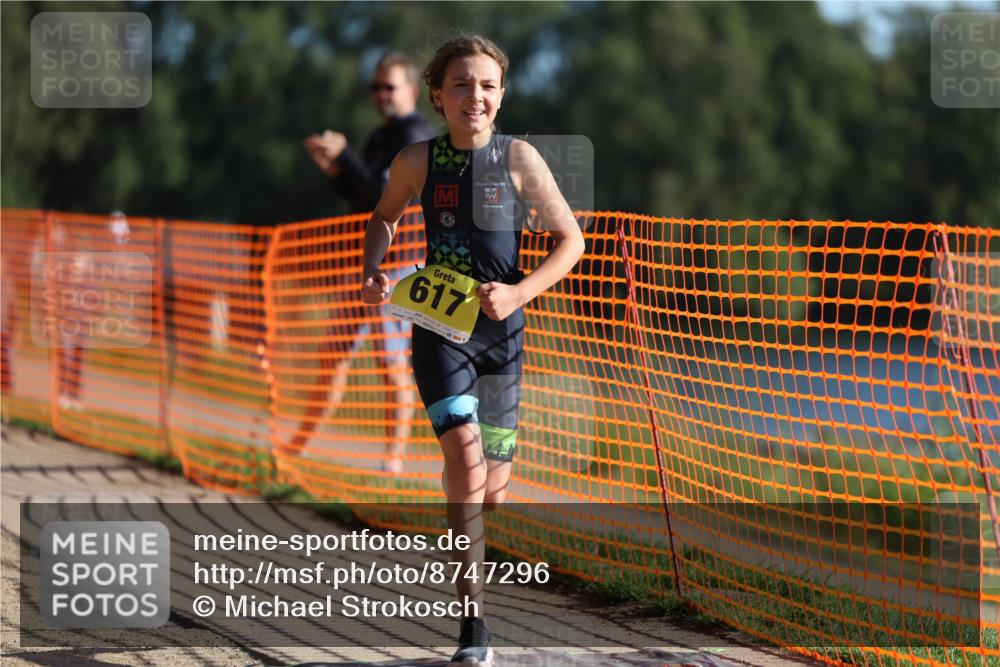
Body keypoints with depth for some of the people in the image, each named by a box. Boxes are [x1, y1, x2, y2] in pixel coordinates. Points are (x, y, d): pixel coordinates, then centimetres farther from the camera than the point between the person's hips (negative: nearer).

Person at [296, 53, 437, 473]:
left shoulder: (416, 137, -10)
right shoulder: (381, 137, 19)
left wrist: (344, 157, -18)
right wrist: (334, 169, 4)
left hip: (399, 263, -9)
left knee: (393, 364, -7)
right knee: (334, 355, 12)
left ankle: (394, 458, -3)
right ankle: (298, 446, 19)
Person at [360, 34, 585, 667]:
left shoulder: (518, 157, -5)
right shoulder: (418, 161, -2)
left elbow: (571, 239, -1)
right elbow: (385, 216, 19)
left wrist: (518, 292, -15)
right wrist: (374, 271, 1)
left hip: (500, 330, 1)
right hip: (438, 329, -1)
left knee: (492, 489, 7)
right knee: (465, 451, -23)